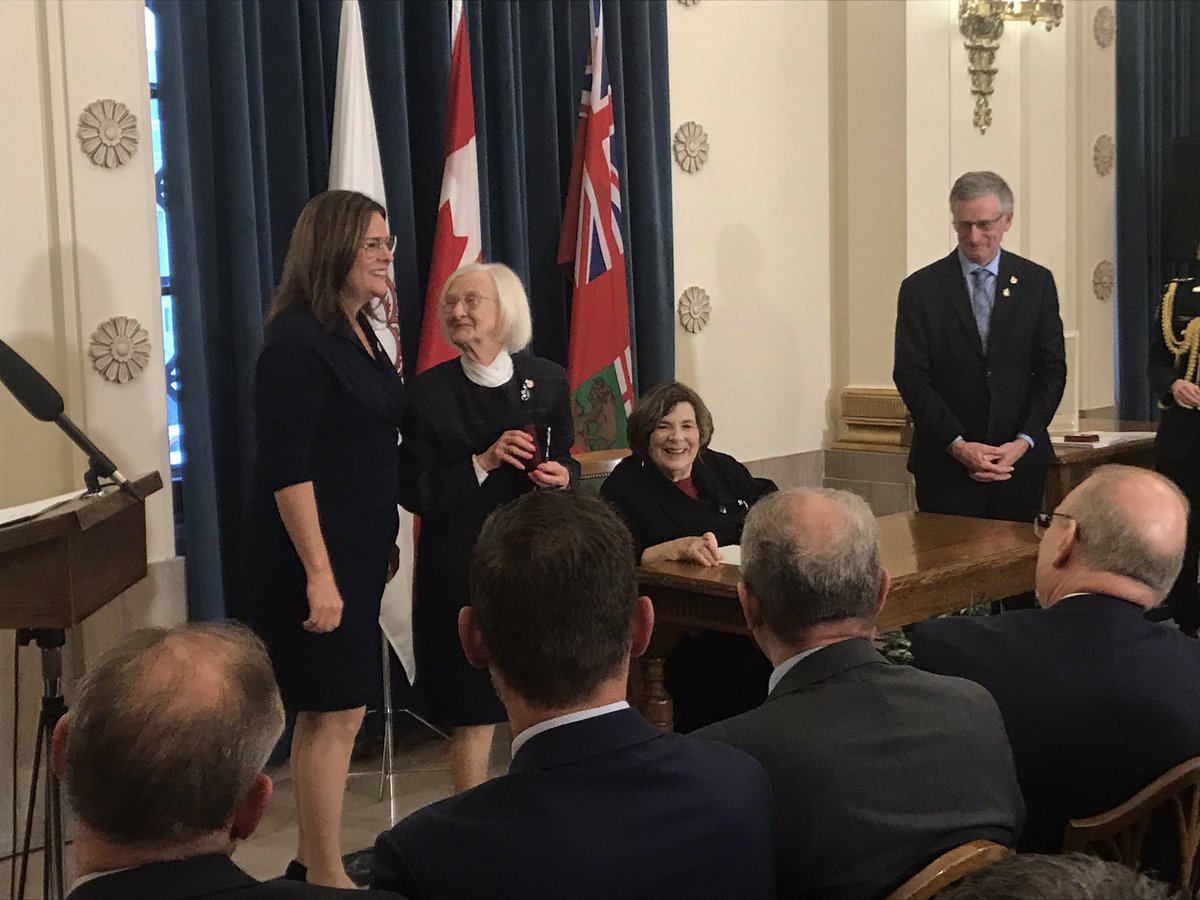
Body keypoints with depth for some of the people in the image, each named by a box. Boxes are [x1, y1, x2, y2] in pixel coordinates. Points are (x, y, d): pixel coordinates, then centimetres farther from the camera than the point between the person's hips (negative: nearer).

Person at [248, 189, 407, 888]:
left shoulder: (362, 336, 12)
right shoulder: (297, 342, -14)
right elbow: (287, 467, -19)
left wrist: (380, 546, 17)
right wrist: (319, 573, -23)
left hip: (360, 551, 9)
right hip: (318, 554, -9)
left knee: (331, 711, 14)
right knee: (336, 713, -2)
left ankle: (313, 860, 25)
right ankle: (327, 874, 10)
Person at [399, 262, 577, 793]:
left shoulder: (547, 380, 3)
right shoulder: (429, 391, -4)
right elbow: (415, 491, -6)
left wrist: (563, 476, -10)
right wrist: (482, 463, -17)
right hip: (461, 564, -2)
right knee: (473, 705, 2)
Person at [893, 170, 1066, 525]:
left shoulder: (1037, 282, 6)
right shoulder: (921, 288, 0)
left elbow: (1052, 370, 4)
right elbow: (910, 377, -4)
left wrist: (1024, 441, -8)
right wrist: (957, 444, -13)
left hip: (1020, 460, 2)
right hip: (945, 466, -1)